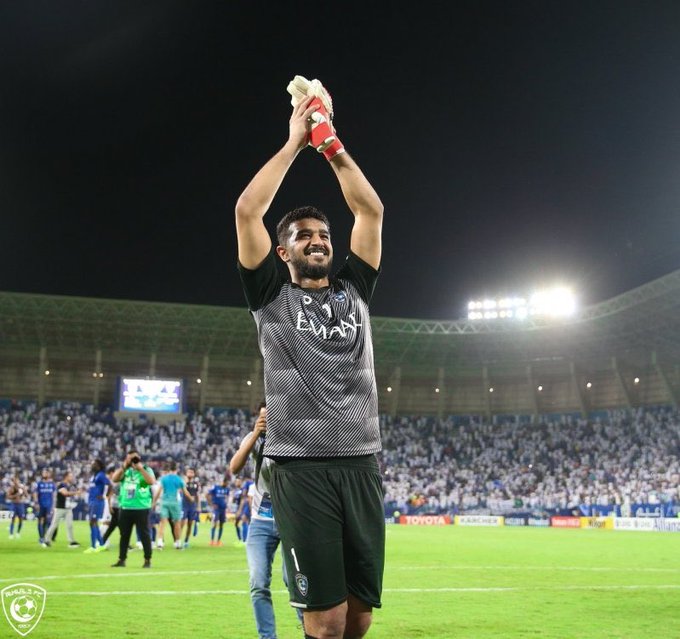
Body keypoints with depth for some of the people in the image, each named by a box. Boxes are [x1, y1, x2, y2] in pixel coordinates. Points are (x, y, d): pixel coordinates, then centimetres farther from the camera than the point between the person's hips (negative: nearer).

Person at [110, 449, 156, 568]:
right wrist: (124, 466, -9)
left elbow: (152, 481, -18)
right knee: (124, 535, 10)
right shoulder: (125, 470, 12)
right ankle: (121, 560, 18)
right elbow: (115, 479, -3)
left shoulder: (146, 469, 0)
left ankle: (147, 560, 7)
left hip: (141, 508, -4)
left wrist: (140, 468, -18)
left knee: (144, 534, 0)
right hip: (125, 508, 4)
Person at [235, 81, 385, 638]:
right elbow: (248, 211, -2)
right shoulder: (272, 296, 9)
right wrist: (295, 143, 3)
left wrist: (332, 144, 10)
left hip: (361, 464, 4)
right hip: (301, 467, -4)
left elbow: (372, 211, 12)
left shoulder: (353, 291, 18)